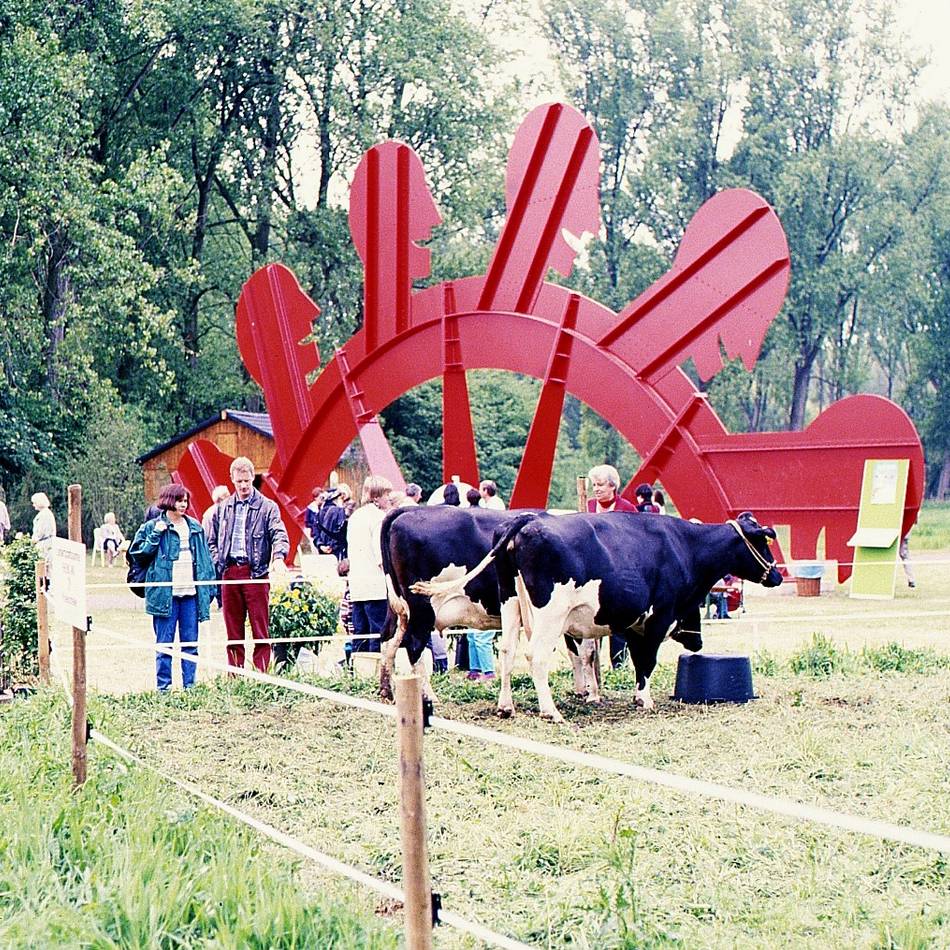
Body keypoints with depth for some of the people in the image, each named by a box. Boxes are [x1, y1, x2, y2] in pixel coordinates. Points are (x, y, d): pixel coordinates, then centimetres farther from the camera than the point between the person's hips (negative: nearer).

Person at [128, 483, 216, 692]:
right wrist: (156, 535, -12)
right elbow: (137, 554, -3)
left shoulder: (195, 528, 14)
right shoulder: (152, 527, 3)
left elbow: (205, 559, 16)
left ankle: (190, 685, 12)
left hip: (190, 593, 4)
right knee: (164, 643, 0)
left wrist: (209, 588, 10)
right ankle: (163, 687, 5)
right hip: (165, 594, -4)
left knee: (191, 643, 6)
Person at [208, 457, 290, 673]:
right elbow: (212, 541, 20)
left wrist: (278, 556, -28)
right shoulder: (223, 509, 15)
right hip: (229, 572, 4)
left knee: (261, 629, -4)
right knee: (233, 630, 7)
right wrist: (217, 563, 5)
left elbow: (279, 534, -9)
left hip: (256, 572, -4)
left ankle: (261, 675, -3)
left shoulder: (267, 507, 2)